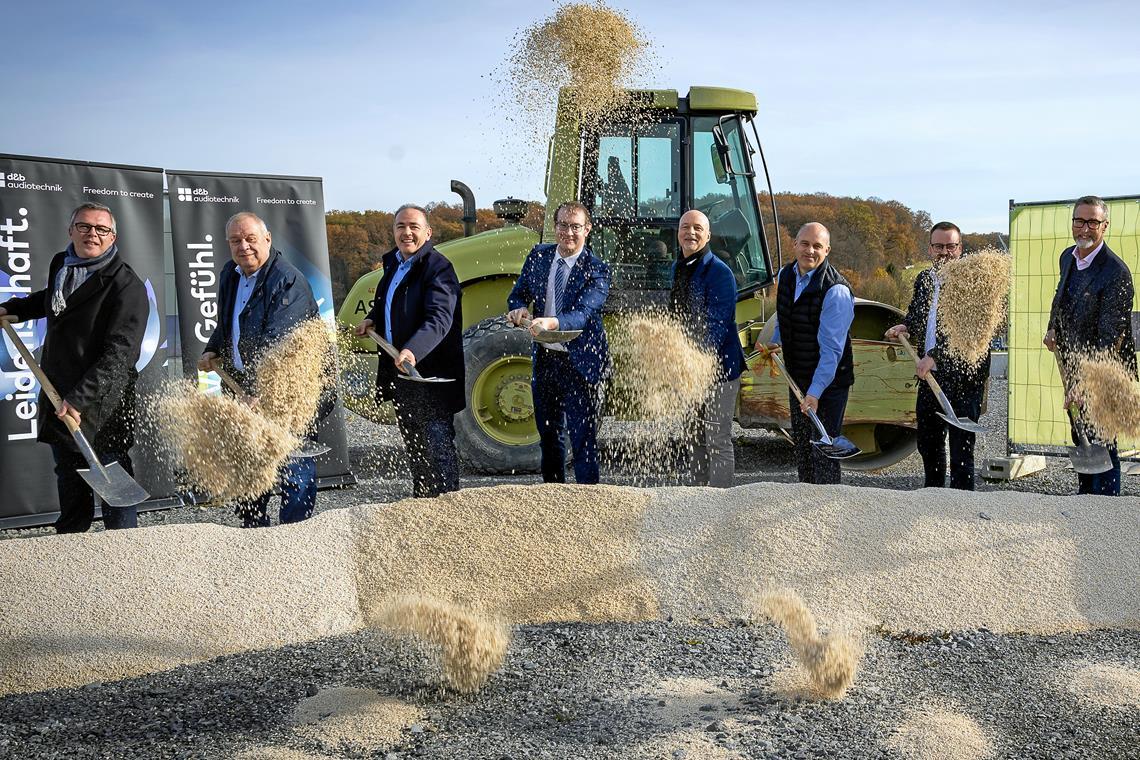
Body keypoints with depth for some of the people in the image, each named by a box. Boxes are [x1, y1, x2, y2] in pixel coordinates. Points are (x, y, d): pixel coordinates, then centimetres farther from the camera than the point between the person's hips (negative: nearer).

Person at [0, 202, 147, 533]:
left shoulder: (127, 286, -15)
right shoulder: (60, 264, 10)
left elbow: (118, 354, -21)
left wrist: (80, 399, -26)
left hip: (102, 407, -8)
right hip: (59, 402, 8)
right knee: (70, 491, 18)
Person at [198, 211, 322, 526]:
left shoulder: (288, 281, -20)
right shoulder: (229, 277, 9)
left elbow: (276, 345, -30)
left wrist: (262, 394, -37)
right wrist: (212, 351, 9)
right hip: (244, 387, 9)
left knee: (293, 467, -7)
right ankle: (253, 528, 30)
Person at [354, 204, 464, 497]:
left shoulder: (438, 267, -16)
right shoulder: (393, 263, 11)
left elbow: (439, 319, -30)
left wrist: (413, 350, -44)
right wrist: (372, 320, 12)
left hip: (431, 375, -9)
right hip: (399, 373, 9)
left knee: (437, 445, -6)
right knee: (414, 445, 20)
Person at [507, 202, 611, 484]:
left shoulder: (596, 270, -13)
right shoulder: (538, 256, 3)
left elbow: (583, 313, -26)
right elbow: (517, 295, 11)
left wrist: (551, 322, -45)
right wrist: (519, 309, -14)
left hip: (580, 363, -6)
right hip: (544, 360, 6)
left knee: (583, 440, -4)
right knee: (548, 435, 18)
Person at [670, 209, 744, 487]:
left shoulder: (719, 272, -13)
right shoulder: (678, 268, 12)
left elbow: (717, 327, -19)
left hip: (718, 366, -8)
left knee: (718, 441, -4)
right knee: (696, 439, 15)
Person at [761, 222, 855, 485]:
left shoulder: (836, 291, -22)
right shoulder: (785, 275, 2)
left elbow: (831, 348, -25)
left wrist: (815, 392, -29)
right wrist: (775, 342, 11)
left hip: (828, 383, -8)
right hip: (797, 379, 8)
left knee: (823, 449, -6)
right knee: (801, 447, 17)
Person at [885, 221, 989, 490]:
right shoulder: (923, 279, 10)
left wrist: (934, 356, -22)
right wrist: (905, 326, 5)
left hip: (962, 376, -8)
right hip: (929, 376, 8)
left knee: (961, 446, -4)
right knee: (928, 442, 20)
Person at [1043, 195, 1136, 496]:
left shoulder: (1116, 272, -22)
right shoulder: (1067, 257, 4)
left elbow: (1110, 338, -26)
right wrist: (1052, 328, 10)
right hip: (1073, 367, 8)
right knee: (1080, 438, 20)